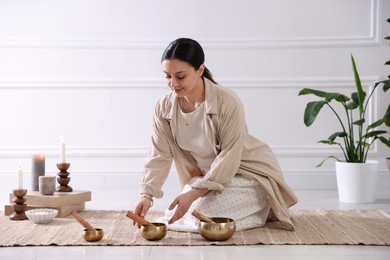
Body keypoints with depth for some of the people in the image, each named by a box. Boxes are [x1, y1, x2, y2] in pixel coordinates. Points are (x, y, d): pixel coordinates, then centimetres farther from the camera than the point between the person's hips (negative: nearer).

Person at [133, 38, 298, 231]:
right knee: (178, 214, -5)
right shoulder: (164, 108, -10)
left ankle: (264, 208, 1)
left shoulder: (228, 102, -27)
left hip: (248, 172, -7)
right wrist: (147, 195, -29)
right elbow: (159, 155, -12)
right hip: (209, 174, 7)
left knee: (203, 216, -24)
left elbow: (229, 157, -26)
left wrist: (193, 194, -33)